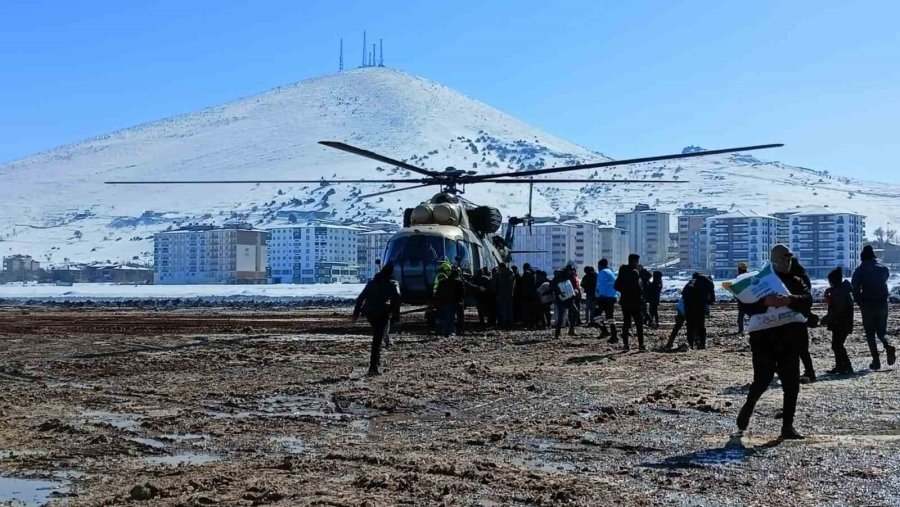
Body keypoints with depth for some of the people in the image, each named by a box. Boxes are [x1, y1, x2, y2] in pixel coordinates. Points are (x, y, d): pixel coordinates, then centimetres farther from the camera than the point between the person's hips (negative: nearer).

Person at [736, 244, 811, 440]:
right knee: (762, 380, -5)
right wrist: (765, 302, -29)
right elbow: (747, 306, -9)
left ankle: (788, 426, 7)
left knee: (792, 384, 0)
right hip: (764, 340, -3)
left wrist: (790, 300, -30)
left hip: (790, 341, 3)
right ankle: (747, 409, 23)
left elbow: (808, 299, -9)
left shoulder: (796, 282, 12)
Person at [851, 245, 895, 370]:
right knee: (882, 331, 16)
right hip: (882, 303, 3)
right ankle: (888, 346, -15)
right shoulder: (883, 268, 4)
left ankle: (876, 361, -3)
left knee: (870, 334, 5)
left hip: (867, 305, -3)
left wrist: (860, 303, -1)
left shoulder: (860, 270, -6)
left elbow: (855, 289, -11)